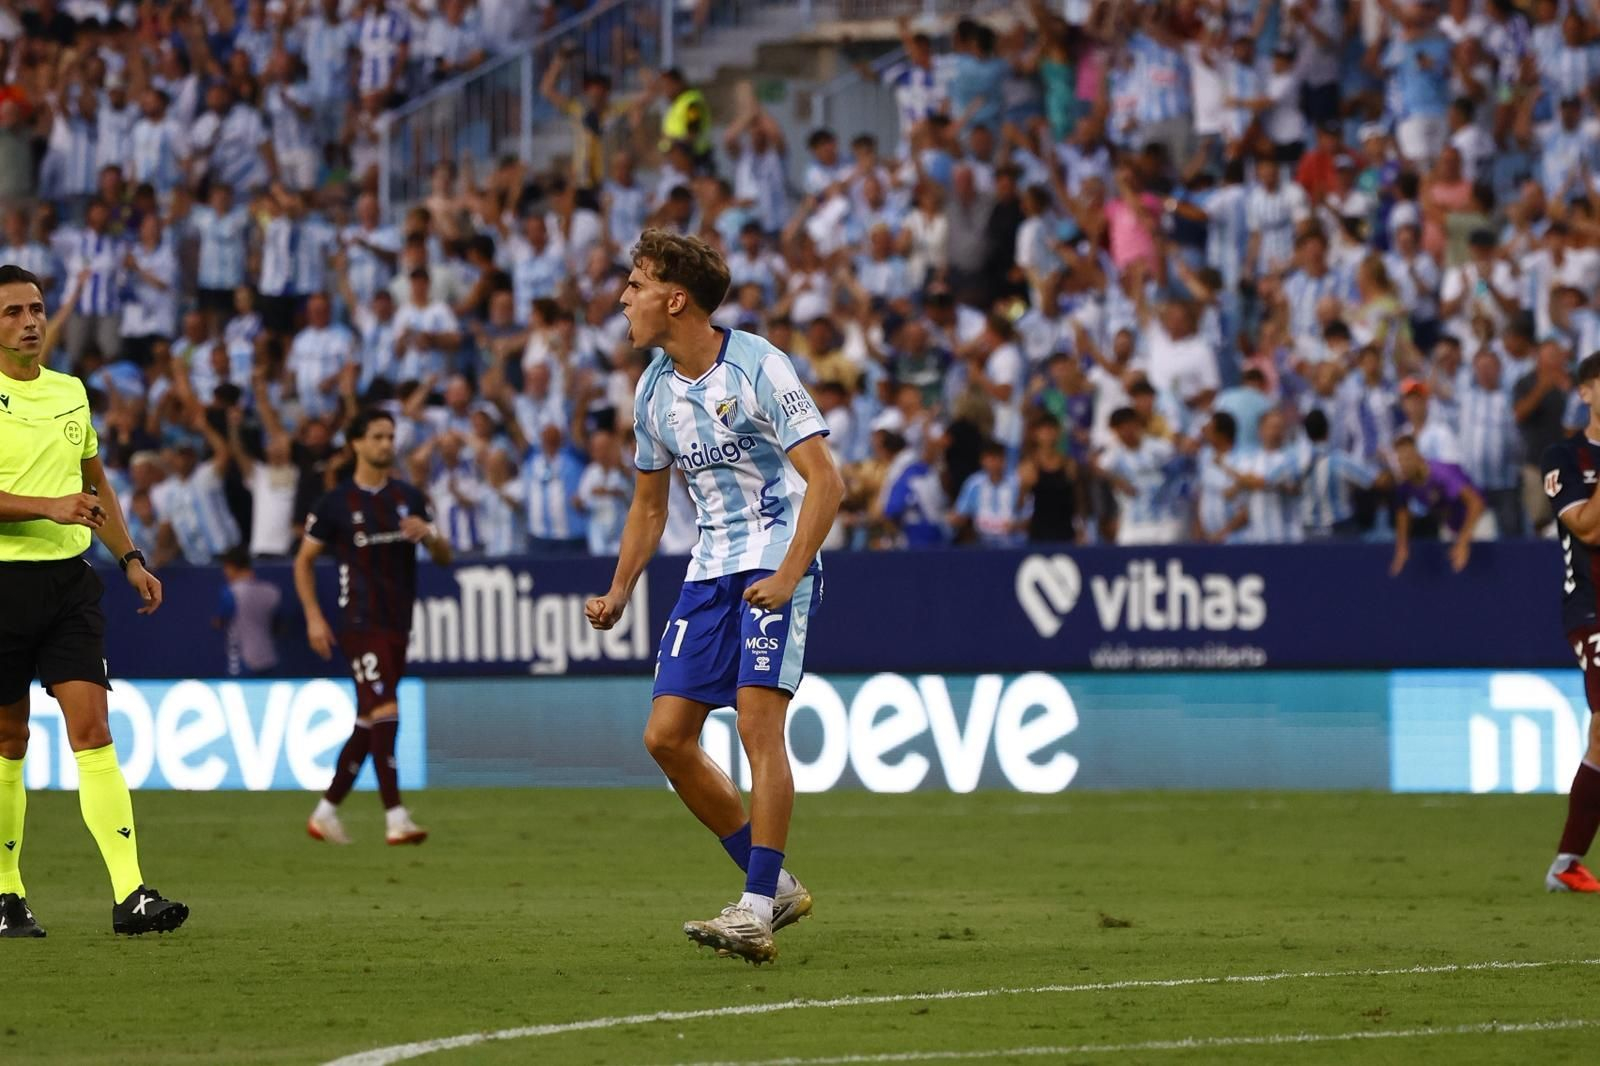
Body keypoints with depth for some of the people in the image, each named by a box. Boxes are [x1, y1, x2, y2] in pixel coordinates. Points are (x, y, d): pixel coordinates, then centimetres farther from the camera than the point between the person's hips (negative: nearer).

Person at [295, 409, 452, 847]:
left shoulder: (409, 498, 10)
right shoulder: (337, 503, -2)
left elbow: (444, 556, 12)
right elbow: (304, 560, 5)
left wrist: (429, 535, -12)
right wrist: (314, 617, -5)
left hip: (397, 625, 6)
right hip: (361, 624, -6)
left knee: (369, 721, 9)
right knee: (384, 712, -18)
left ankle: (326, 812, 21)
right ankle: (396, 818, -21)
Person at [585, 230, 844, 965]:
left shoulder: (758, 367, -13)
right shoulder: (654, 391, 9)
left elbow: (825, 480, -16)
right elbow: (649, 504, 22)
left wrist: (787, 576, -26)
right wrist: (618, 593, 11)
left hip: (777, 560, -7)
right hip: (711, 570, 7)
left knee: (758, 720, -19)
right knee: (667, 735, -1)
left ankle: (756, 912, -18)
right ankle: (773, 885, 11)